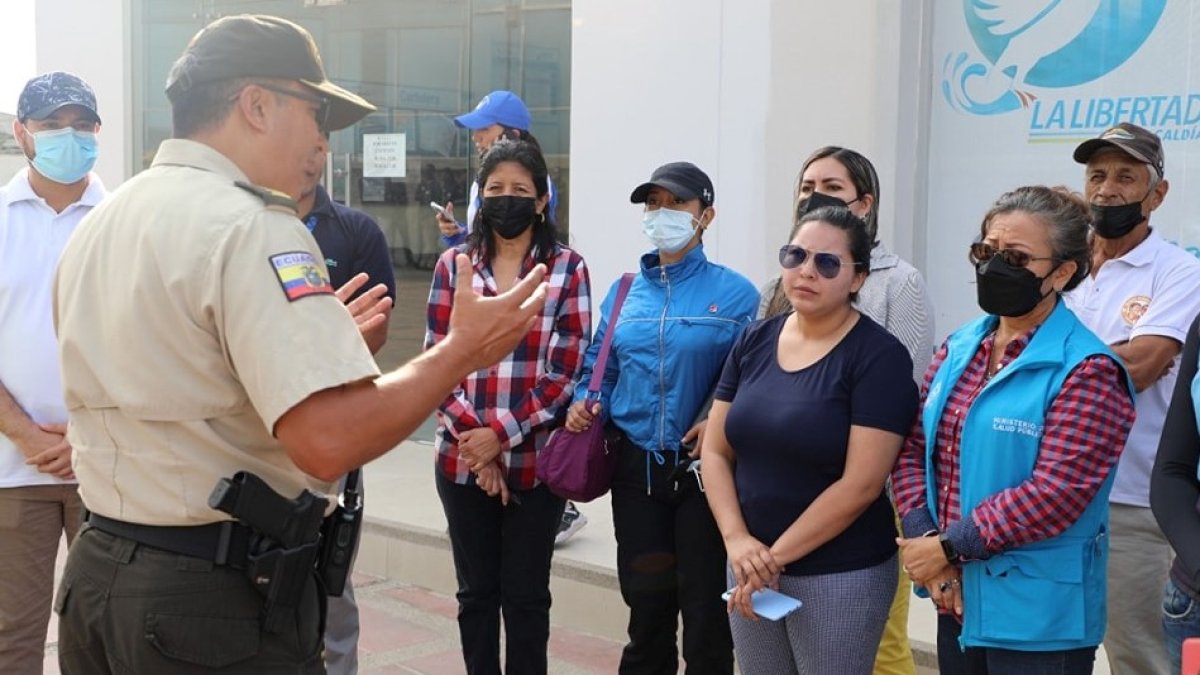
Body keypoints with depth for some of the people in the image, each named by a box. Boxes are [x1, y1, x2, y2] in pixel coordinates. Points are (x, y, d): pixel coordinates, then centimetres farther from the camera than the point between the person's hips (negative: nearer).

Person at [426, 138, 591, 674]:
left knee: (526, 595, 7)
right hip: (463, 459, 2)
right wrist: (472, 435, -11)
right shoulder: (453, 264, 4)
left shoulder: (567, 268, -1)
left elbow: (565, 370, -6)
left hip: (535, 461, -2)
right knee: (476, 591, 12)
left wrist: (501, 434, -13)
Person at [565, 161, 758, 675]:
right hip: (636, 466, 4)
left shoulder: (735, 294, -5)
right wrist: (583, 405, -4)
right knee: (646, 601, 13)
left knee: (705, 605, 5)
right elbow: (600, 370, 14)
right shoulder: (624, 293, 8)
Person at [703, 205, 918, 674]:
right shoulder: (754, 341, 4)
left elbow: (861, 485, -16)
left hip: (840, 577, -5)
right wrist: (737, 540, -10)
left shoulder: (879, 356, -11)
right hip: (751, 566, 5)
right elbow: (716, 452, 4)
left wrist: (776, 554, -14)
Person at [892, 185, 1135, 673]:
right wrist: (924, 540, -8)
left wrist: (948, 547, -16)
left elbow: (1055, 495, -21)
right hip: (956, 597, 6)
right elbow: (913, 447, 6)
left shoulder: (1086, 371, -14)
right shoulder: (958, 349, 7)